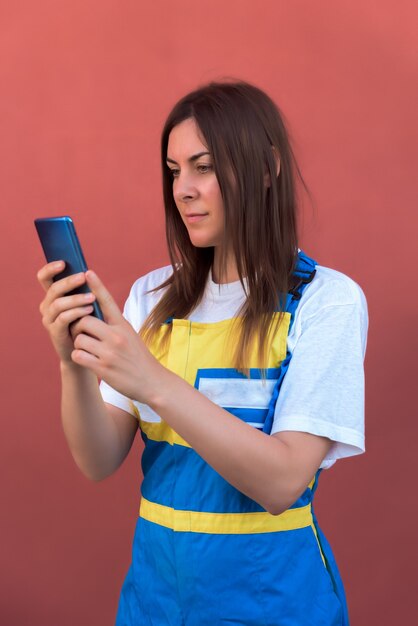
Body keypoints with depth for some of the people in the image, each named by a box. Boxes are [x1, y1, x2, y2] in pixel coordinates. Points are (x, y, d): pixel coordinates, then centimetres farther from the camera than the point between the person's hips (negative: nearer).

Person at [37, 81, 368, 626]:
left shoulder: (326, 300, -12)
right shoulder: (153, 298, 2)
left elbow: (282, 482, -21)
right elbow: (100, 463, -3)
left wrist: (155, 383, -30)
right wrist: (74, 363, -20)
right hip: (157, 579, 4)